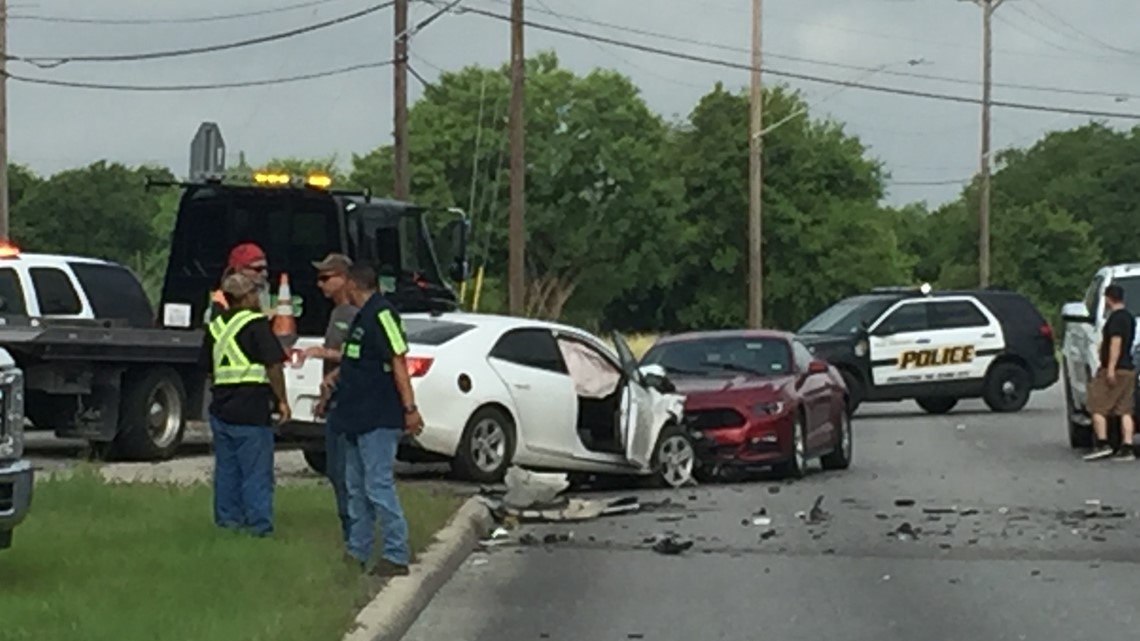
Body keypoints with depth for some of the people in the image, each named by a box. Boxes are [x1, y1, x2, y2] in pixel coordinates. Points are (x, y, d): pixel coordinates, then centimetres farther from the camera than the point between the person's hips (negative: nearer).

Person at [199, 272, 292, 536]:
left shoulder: (215, 326, 12)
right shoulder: (256, 324, -10)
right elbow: (274, 365, -14)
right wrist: (281, 400, -7)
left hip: (221, 409, 7)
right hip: (251, 412, -7)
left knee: (226, 470, 13)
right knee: (256, 474, -3)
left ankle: (228, 520, 17)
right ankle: (259, 526, -4)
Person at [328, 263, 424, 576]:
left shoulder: (381, 314, -15)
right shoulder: (362, 317, 15)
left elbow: (398, 362, -20)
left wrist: (410, 408, -24)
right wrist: (334, 376, 42)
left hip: (378, 420, -11)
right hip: (357, 418, 11)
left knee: (378, 486, -10)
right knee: (356, 488, 15)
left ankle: (397, 555, -6)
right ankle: (356, 552, 22)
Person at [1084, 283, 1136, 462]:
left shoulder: (1115, 318, -13)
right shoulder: (1129, 317, 16)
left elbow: (1116, 342, -21)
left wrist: (1111, 368, -25)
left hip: (1115, 370, -9)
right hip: (1129, 370, 9)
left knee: (1097, 408, -3)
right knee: (1125, 411, 6)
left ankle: (1102, 444, -9)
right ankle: (1127, 449, 1)